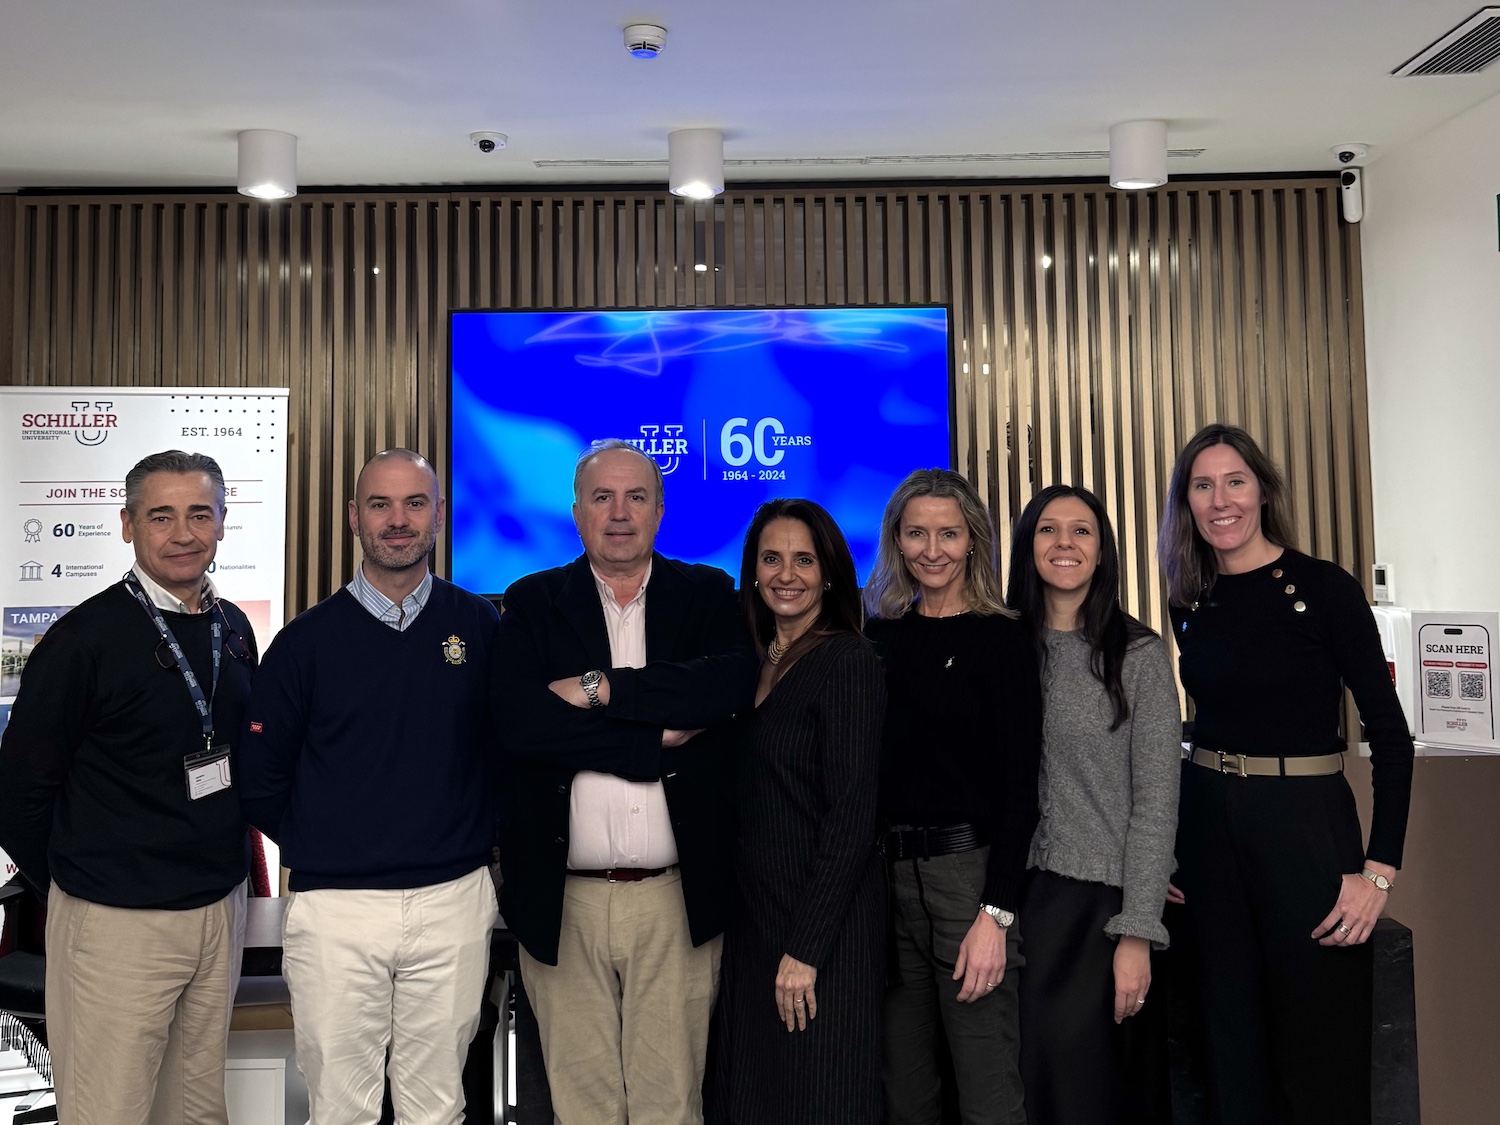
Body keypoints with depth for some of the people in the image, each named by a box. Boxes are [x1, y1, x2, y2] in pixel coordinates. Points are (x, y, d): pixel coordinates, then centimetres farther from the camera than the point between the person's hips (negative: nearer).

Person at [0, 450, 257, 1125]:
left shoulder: (233, 628, 6)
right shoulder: (87, 637, -13)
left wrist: (230, 862, 10)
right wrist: (69, 885, 2)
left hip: (221, 909, 6)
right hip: (117, 919, -5)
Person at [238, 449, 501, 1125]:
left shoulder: (481, 627, 2)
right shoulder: (307, 640, -1)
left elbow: (507, 747, 10)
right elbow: (261, 782, 5)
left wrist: (478, 839, 4)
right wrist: (320, 852, 6)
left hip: (455, 903, 1)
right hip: (335, 909, 0)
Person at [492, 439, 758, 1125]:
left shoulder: (707, 596, 7)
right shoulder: (532, 603, 5)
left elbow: (733, 685, -13)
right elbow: (519, 722, -11)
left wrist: (602, 687, -14)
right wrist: (659, 739, -14)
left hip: (678, 896, 0)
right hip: (563, 900, 0)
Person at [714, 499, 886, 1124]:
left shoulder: (849, 663, -12)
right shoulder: (755, 665, 10)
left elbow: (851, 816, -17)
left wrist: (806, 948, -18)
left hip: (822, 928, -7)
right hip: (753, 919, 7)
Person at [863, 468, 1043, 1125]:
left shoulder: (1000, 641, -4)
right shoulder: (879, 637, 9)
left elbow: (1018, 786, -8)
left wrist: (995, 914, -13)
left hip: (968, 868, -4)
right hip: (886, 873, 5)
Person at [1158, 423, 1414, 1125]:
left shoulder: (1324, 589, -8)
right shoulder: (1191, 603, 5)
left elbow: (1389, 732, -9)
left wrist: (1380, 871, -15)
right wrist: (1168, 841, 12)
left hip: (1306, 823, -4)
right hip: (1207, 823, 4)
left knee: (1318, 1047, 5)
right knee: (1233, 1036, 14)